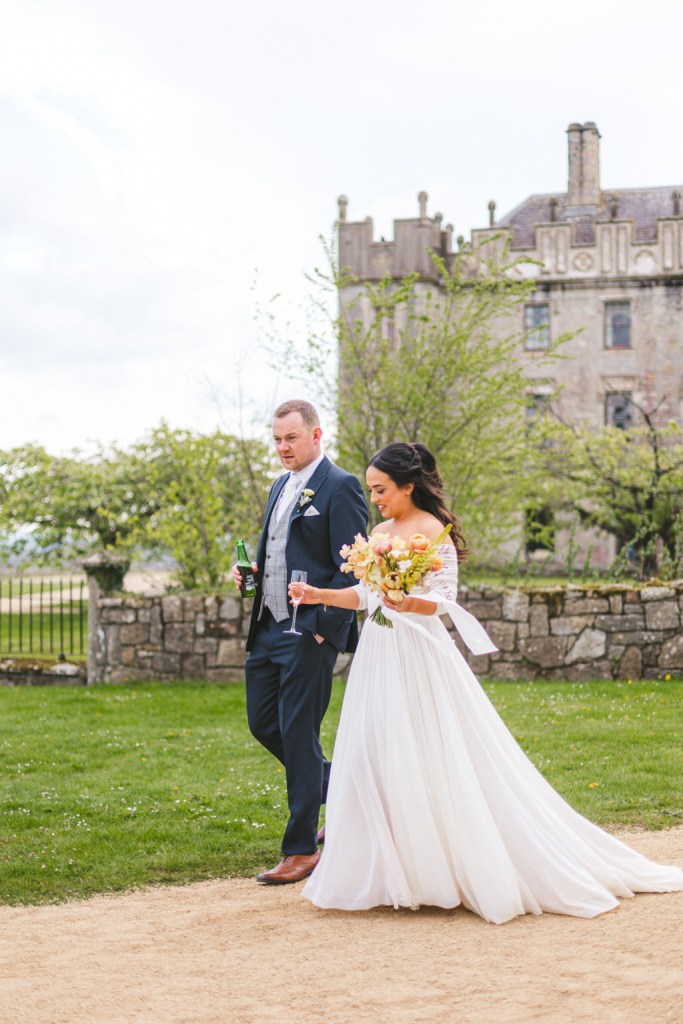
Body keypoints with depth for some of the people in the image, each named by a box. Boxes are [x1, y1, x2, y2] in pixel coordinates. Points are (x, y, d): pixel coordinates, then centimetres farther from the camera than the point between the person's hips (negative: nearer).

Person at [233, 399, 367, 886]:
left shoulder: (340, 487, -10)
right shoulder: (280, 486, 17)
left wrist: (325, 627, -18)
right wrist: (252, 569, 4)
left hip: (310, 632, -9)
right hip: (269, 627, 9)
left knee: (298, 735, -4)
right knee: (263, 724, 13)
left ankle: (302, 849, 5)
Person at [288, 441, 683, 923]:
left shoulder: (433, 530, -9)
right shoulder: (380, 532, 13)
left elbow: (444, 599, -14)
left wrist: (411, 603, -32)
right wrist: (322, 595, 7)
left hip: (419, 657, -8)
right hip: (380, 655, 8)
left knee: (434, 762, -7)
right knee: (374, 761, 5)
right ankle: (395, 872, 13)